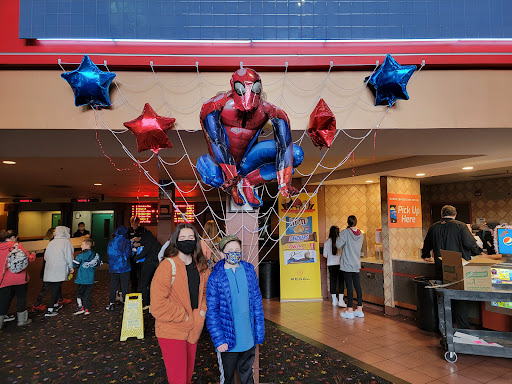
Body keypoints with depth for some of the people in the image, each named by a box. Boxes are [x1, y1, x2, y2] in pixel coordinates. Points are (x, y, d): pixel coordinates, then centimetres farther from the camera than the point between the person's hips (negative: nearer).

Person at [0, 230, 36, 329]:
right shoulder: (17, 246, -10)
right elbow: (29, 259, -6)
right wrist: (33, 255, 13)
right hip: (19, 278, -3)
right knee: (21, 298, 11)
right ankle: (22, 320, 21)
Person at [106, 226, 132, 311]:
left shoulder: (110, 242, 7)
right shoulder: (126, 241, -10)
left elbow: (109, 254, 13)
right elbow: (127, 254, -15)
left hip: (113, 268, 4)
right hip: (124, 268, -4)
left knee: (113, 286, 13)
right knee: (124, 287, 3)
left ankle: (111, 303, 16)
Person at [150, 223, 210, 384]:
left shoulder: (201, 266, 5)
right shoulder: (168, 265, -16)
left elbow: (206, 290, 17)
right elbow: (158, 303, -20)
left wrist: (202, 310, -1)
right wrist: (184, 317, -16)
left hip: (193, 330, 6)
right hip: (172, 331, -6)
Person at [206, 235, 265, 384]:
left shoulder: (249, 270, -1)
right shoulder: (215, 277, -11)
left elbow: (257, 302, 4)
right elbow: (211, 311, -9)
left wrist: (259, 332, 3)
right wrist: (219, 340, -13)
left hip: (249, 339, 3)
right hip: (228, 340, -3)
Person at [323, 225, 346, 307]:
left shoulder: (327, 242, -3)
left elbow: (325, 255, 3)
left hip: (331, 264, 1)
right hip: (340, 263, -1)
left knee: (332, 281, 9)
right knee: (341, 281, 5)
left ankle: (334, 300, 17)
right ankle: (341, 300, 4)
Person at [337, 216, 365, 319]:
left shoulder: (345, 232, -12)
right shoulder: (361, 234, 6)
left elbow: (339, 244, -19)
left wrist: (339, 237, 0)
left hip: (347, 264, -5)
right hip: (357, 265, 5)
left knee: (349, 287, -3)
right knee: (358, 286, 10)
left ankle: (350, 311, 2)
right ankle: (359, 310, 17)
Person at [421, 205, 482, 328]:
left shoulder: (433, 227, 7)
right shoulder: (460, 226, -5)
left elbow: (427, 245, 20)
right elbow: (470, 243, -14)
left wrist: (425, 256, 39)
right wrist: (479, 252, 6)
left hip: (440, 269, 3)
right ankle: (463, 329, 7)